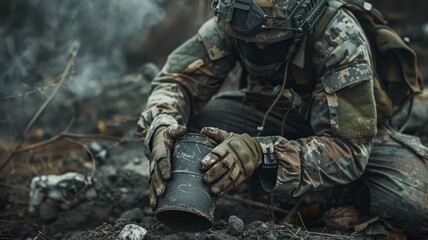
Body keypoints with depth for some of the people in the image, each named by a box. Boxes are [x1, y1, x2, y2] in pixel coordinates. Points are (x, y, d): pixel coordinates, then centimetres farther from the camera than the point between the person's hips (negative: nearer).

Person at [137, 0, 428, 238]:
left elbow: (347, 147, -36)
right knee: (188, 127, -24)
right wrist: (162, 127, -41)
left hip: (354, 127, -3)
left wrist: (261, 153, -52)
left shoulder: (341, 38, -34)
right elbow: (178, 79, -18)